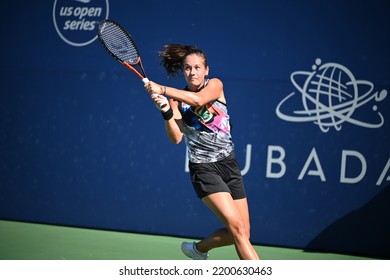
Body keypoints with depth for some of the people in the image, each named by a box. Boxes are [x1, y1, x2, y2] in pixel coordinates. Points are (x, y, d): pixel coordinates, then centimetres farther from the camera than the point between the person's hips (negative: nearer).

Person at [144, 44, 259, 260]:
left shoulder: (215, 85, -1)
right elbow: (176, 138, -14)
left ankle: (198, 248, 30)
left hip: (229, 165, 3)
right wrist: (166, 112, -29)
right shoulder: (177, 100, -1)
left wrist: (162, 89, -25)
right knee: (236, 226, -18)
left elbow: (198, 99, -24)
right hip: (204, 169, -3)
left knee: (241, 233, 6)